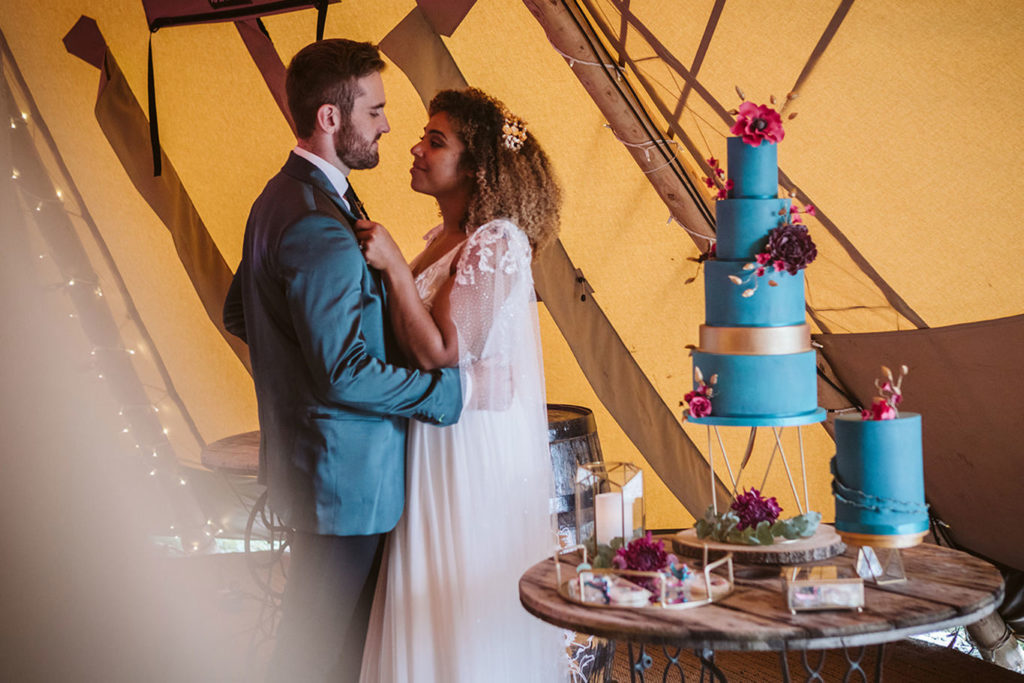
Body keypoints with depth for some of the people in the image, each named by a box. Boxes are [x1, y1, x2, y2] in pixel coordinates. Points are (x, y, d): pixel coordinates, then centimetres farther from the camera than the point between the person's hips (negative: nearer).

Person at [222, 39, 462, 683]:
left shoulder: (281, 198, 11)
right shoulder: (319, 227, -24)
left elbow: (238, 312, 21)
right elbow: (344, 373, -27)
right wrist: (455, 389, -20)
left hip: (305, 457, 11)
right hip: (344, 470, -11)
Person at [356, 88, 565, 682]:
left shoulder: (496, 243, -16)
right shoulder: (446, 240, 10)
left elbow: (441, 352, -21)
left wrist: (394, 267, -23)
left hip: (479, 445, -9)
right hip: (438, 438, 9)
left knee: (471, 601, 3)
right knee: (435, 599, 16)